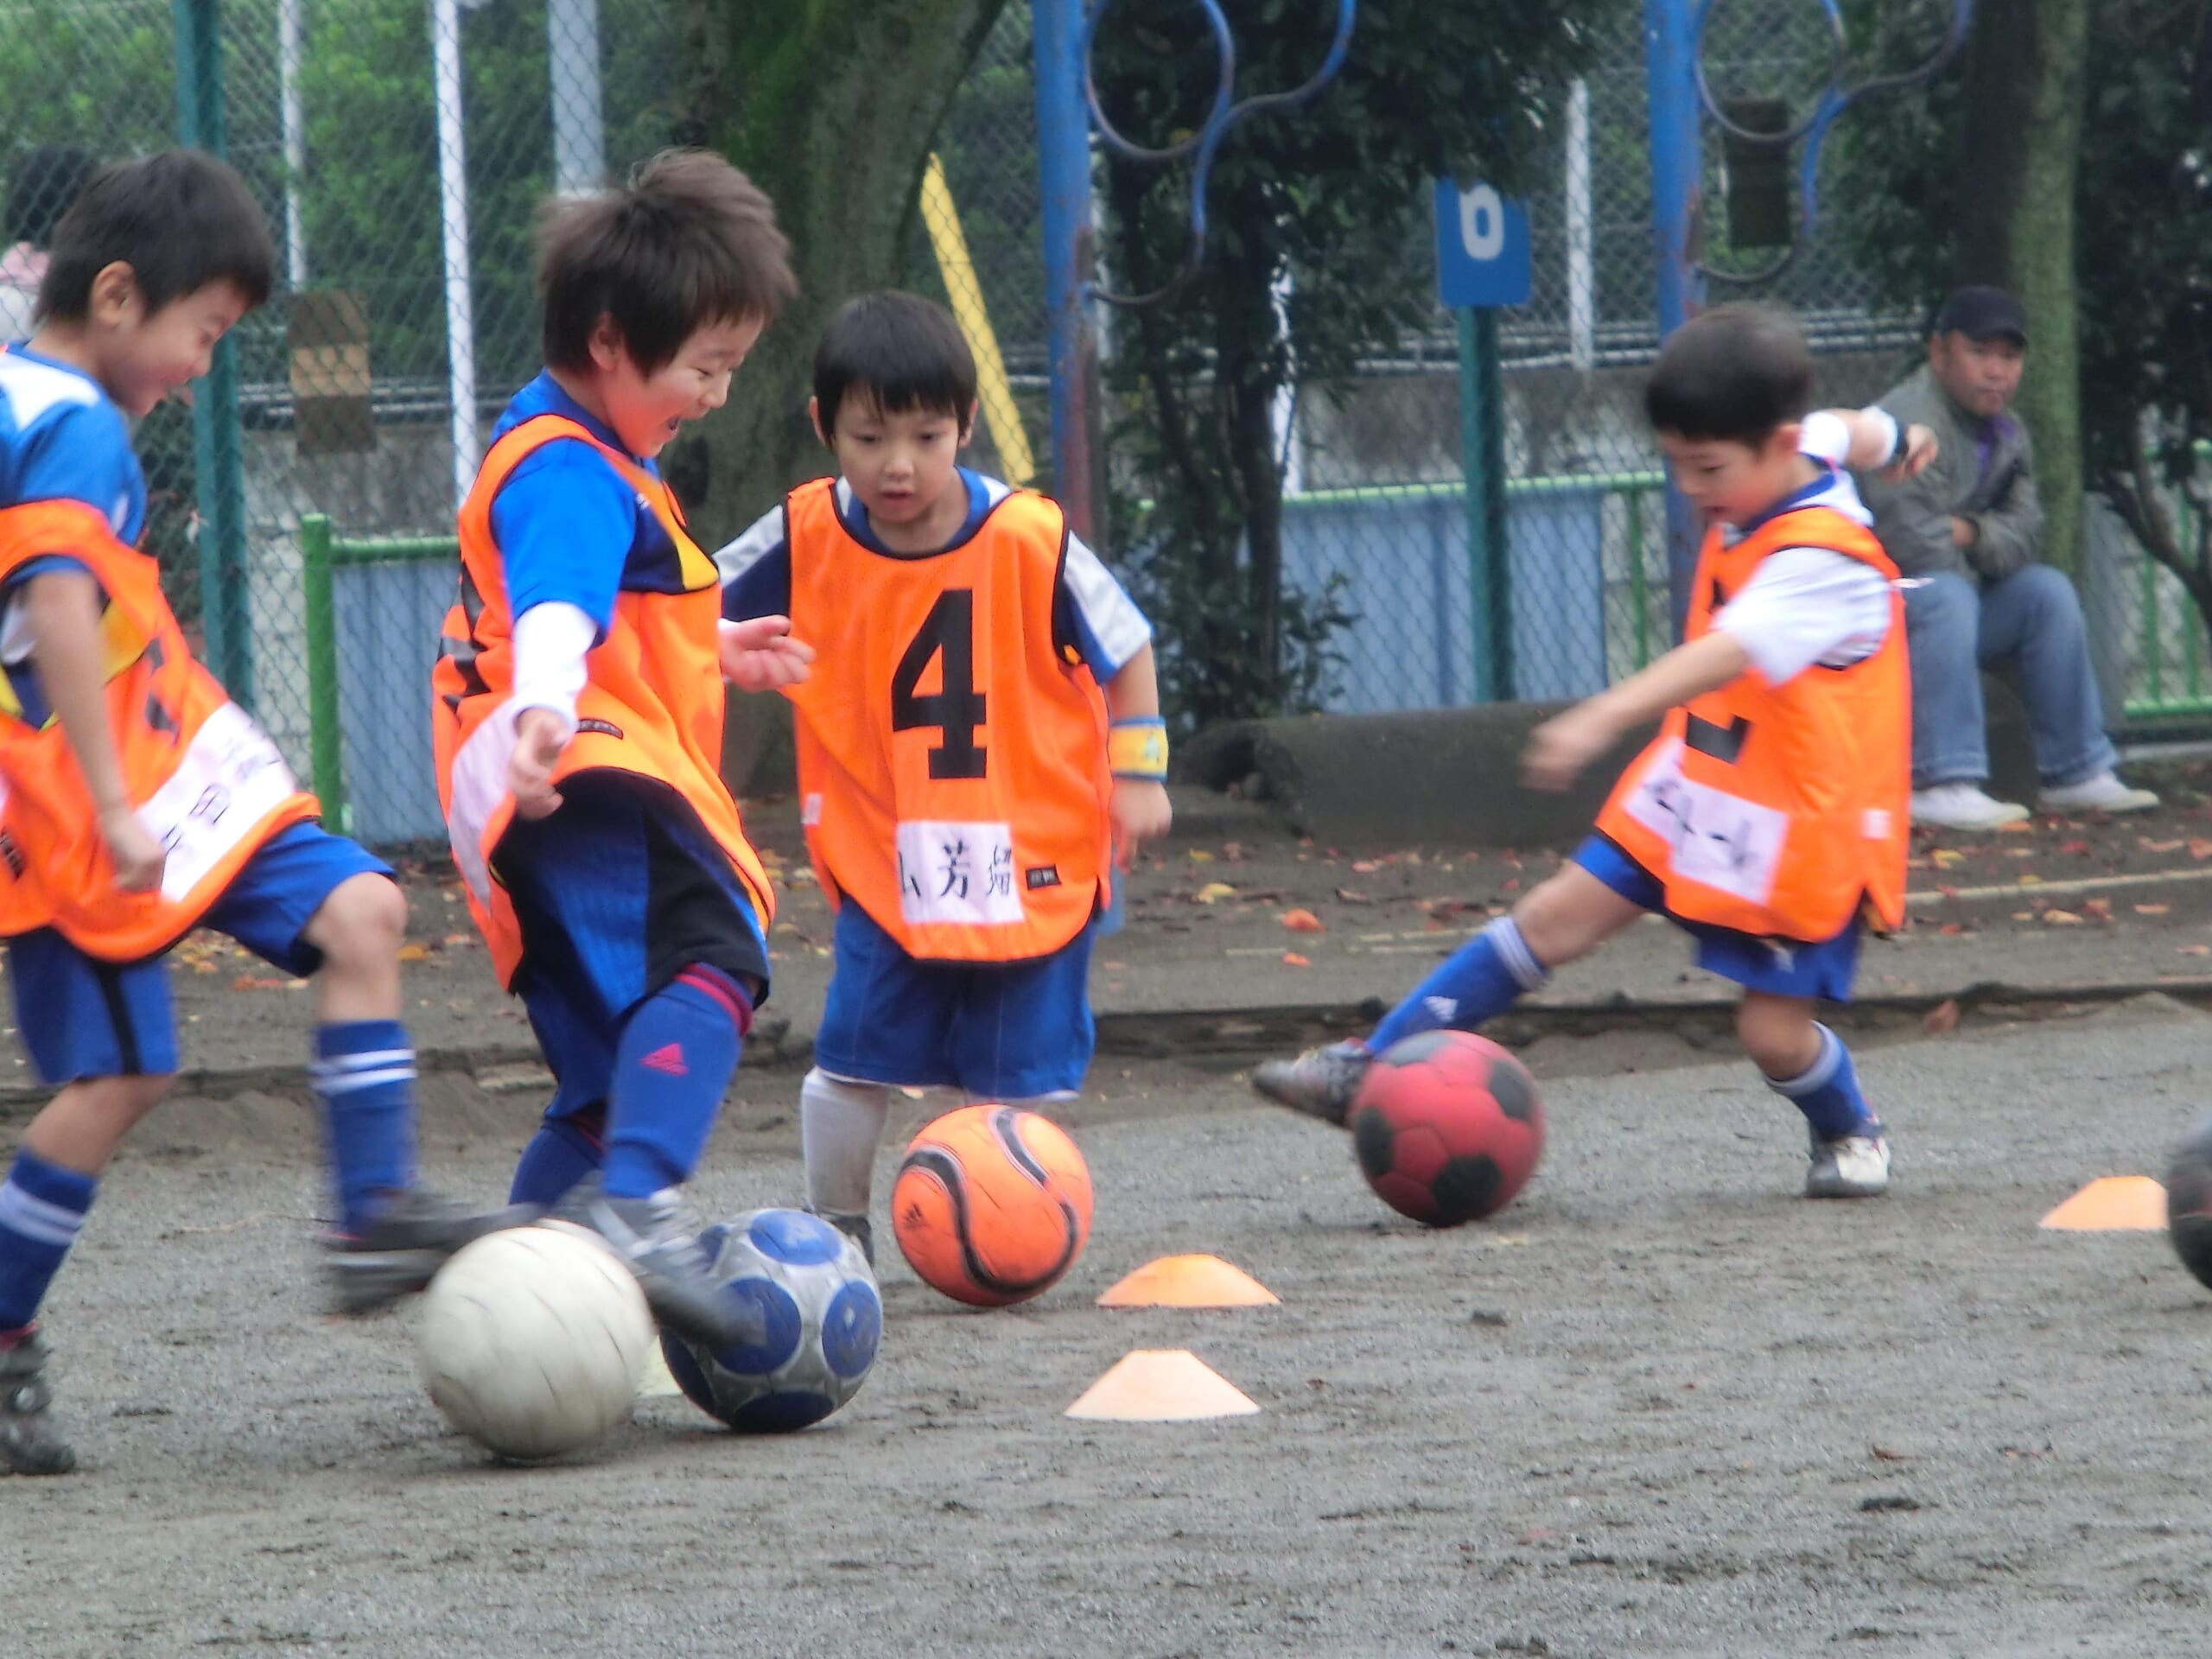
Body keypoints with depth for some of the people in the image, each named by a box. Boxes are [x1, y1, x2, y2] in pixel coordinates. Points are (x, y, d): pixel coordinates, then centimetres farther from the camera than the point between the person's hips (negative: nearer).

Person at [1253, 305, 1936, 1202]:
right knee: (1560, 914, 2)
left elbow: (1726, 654, -45)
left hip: (1803, 824, -8)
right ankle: (1371, 1068, 3)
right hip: (1696, 786, 8)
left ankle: (1850, 1135, 27)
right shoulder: (1795, 456, -2)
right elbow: (1848, 431, 23)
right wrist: (1893, 441, 48)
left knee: (1774, 1029, -6)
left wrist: (1601, 720, -59)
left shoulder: (1825, 563, -29)